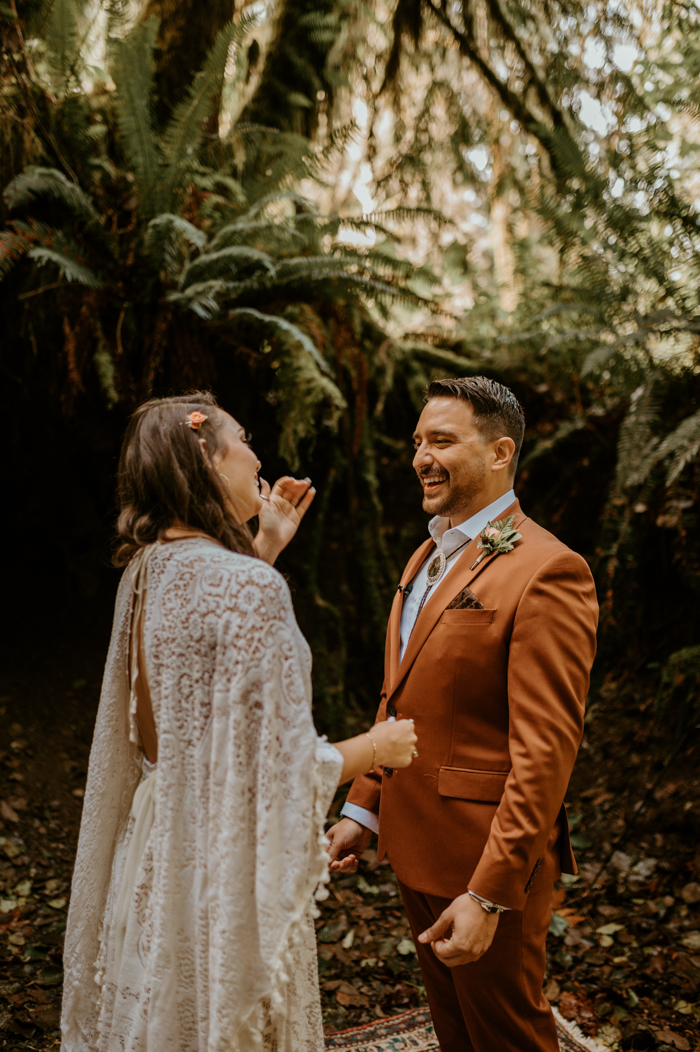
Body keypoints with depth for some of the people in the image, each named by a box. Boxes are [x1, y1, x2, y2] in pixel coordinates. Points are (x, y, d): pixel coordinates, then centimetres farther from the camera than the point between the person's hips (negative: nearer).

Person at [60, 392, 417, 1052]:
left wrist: (266, 548, 14)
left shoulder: (146, 569, 0)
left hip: (155, 840, 8)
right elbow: (284, 764, -24)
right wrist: (378, 747, -6)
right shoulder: (249, 585, -26)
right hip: (227, 858, -8)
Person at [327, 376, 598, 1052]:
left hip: (486, 863, -8)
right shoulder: (426, 557, 9)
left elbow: (546, 750, -23)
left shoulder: (545, 571, -20)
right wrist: (364, 808, 11)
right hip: (415, 846, 8)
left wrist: (489, 896, -23)